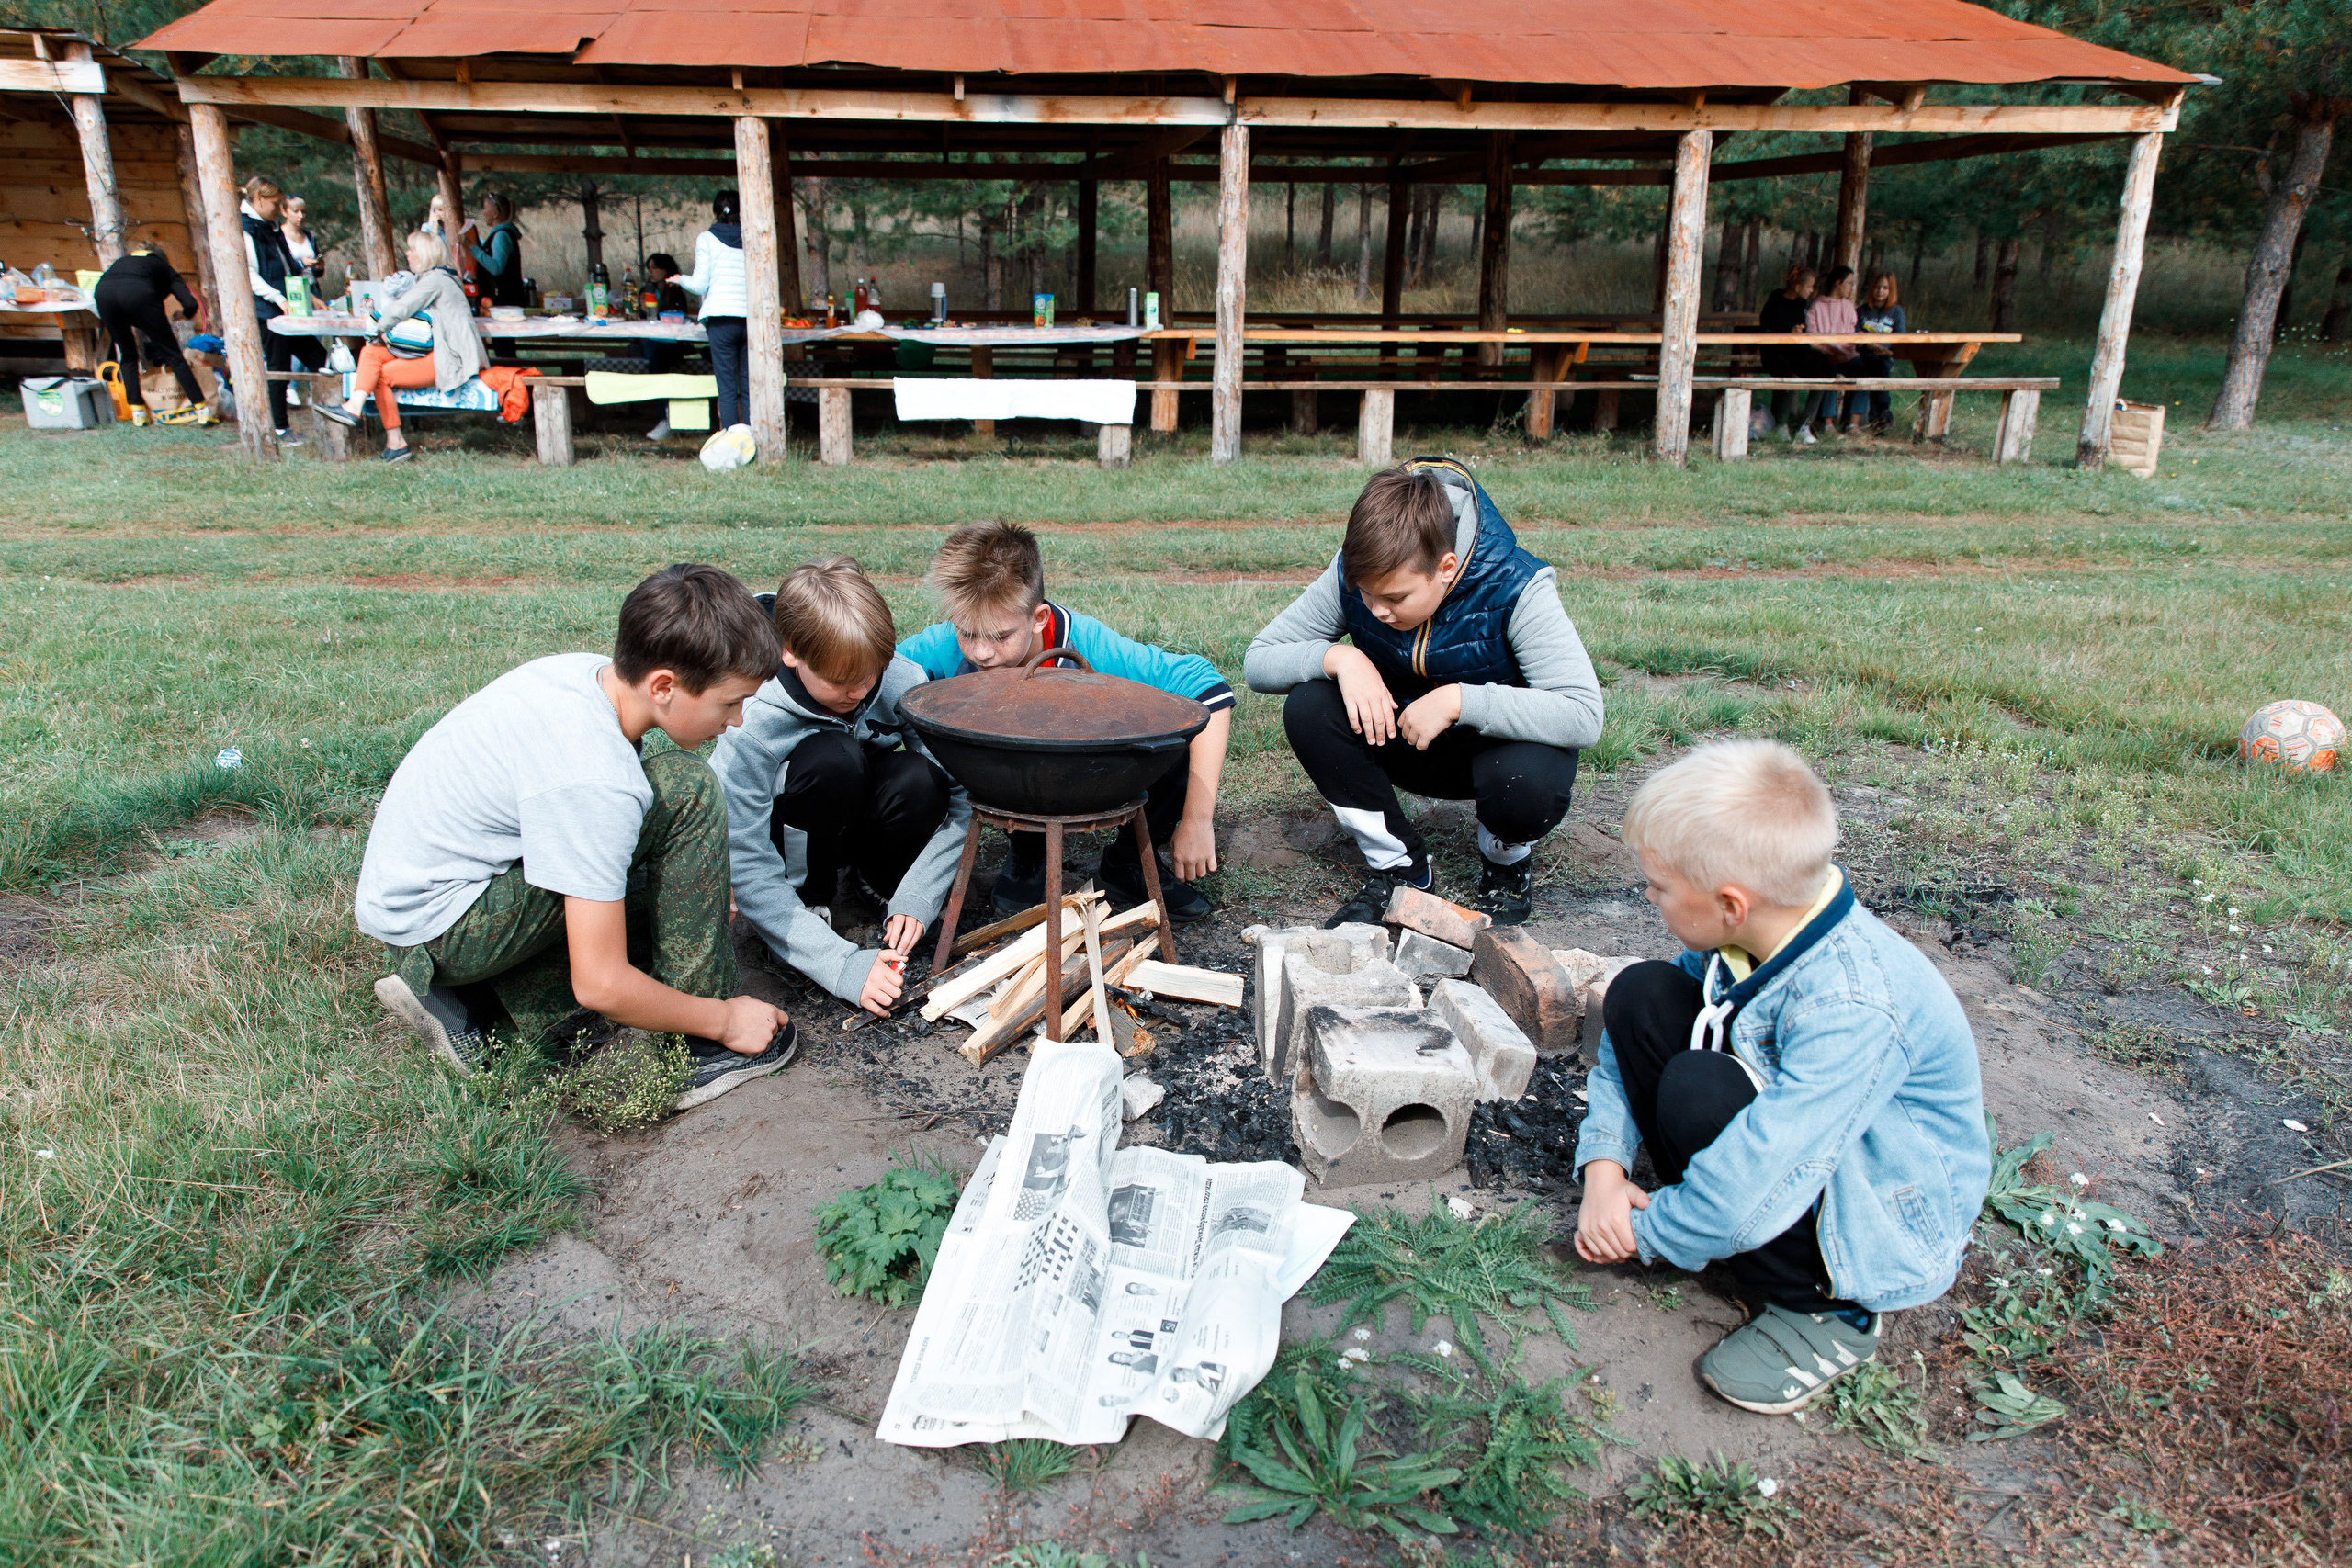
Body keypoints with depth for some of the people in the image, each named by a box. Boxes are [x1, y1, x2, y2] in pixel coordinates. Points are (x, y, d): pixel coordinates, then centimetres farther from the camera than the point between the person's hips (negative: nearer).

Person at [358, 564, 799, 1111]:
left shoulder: (588, 672, -4)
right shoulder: (593, 780, -29)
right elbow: (600, 984, -26)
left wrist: (697, 895, 15)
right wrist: (724, 1020, -13)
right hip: (442, 921, -9)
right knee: (686, 789, -20)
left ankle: (461, 997, 7)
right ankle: (698, 1048, -15)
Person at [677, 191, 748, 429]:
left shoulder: (707, 238, 3)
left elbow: (699, 285, 0)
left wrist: (680, 279, 21)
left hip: (721, 318, -3)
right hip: (751, 318, 3)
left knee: (727, 390, -2)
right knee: (749, 389, 5)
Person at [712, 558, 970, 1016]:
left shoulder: (904, 683, -24)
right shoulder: (753, 725, -31)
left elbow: (961, 800, -18)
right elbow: (749, 875, -31)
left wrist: (915, 898, -28)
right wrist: (844, 965, -38)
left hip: (860, 817, 2)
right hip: (794, 834, -2)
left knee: (919, 780, -32)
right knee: (831, 757, -34)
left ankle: (890, 883, -2)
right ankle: (809, 905, -13)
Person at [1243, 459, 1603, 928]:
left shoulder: (1517, 588, -28)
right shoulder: (1353, 576, -18)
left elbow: (1584, 715, -36)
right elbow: (1257, 661, -13)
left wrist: (1457, 699, -40)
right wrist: (1337, 657, -32)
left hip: (1503, 741, -3)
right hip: (1407, 740, 4)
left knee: (1527, 778, -39)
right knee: (1306, 708, -24)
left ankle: (1507, 864, 1)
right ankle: (1399, 864, -4)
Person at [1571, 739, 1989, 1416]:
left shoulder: (1854, 1011, -36)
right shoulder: (1755, 930, -12)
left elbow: (1753, 1195, -38)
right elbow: (1626, 1034, 1)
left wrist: (1647, 1233, -20)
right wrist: (1604, 1165, -11)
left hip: (1886, 1229, -7)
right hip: (1788, 1138, 7)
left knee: (1699, 1092, -32)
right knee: (1639, 996, -9)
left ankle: (1824, 1311, -10)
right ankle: (1710, 1213, 1)